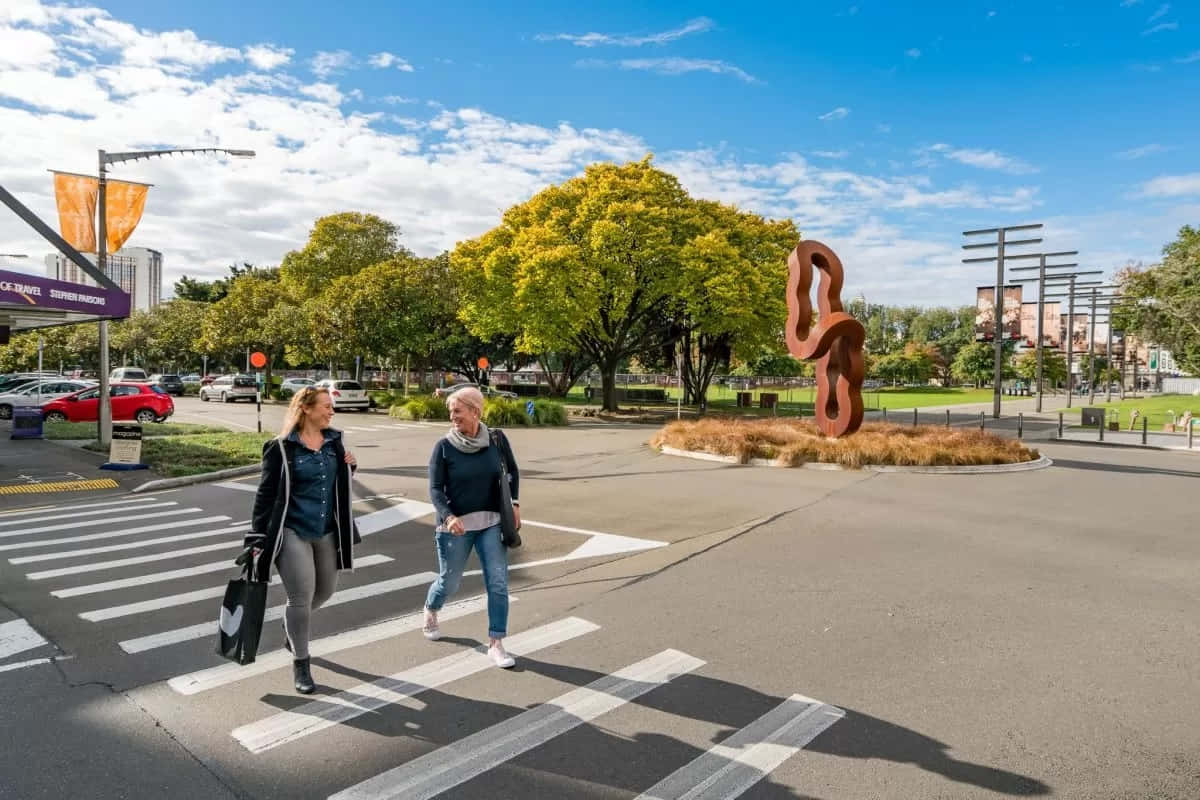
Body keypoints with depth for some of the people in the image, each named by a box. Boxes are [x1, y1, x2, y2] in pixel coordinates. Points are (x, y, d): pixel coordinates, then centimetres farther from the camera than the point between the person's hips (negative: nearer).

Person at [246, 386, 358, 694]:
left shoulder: (334, 441, 5)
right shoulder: (282, 447, -11)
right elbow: (266, 494, -8)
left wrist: (349, 467, -3)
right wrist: (258, 538, -9)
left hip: (327, 531, 6)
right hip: (292, 532, -6)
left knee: (325, 590, 17)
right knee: (301, 597, -4)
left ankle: (292, 627, 48)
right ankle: (300, 664, 14)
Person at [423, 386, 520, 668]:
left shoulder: (497, 439, -4)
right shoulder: (444, 446, -9)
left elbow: (512, 471, 12)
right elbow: (435, 488, -10)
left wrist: (514, 502, 1)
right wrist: (448, 516, -27)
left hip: (492, 523, 1)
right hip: (456, 525, -1)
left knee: (498, 583, -4)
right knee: (449, 581, 14)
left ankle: (495, 643, 9)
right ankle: (430, 611, 47)